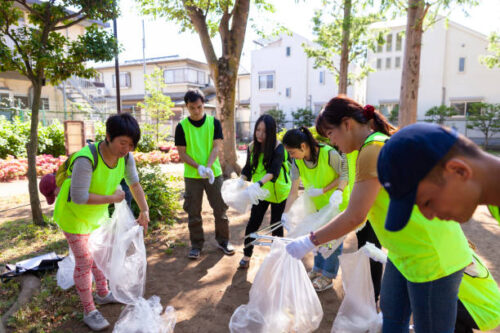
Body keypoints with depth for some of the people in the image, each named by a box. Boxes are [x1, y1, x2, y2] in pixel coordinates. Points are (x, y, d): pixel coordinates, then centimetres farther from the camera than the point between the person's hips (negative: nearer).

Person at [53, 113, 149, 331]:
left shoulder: (126, 157, -18)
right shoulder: (86, 159, -37)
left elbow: (134, 184, -6)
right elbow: (79, 197, -35)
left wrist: (144, 211, -12)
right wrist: (112, 198, -25)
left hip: (98, 212, 6)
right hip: (74, 214, -6)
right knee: (84, 261, 1)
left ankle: (103, 294, 41)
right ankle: (89, 311, 19)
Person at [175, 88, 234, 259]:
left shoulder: (214, 123, 0)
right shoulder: (182, 126, -3)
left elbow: (216, 147, -5)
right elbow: (182, 153, -4)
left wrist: (208, 167, -20)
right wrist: (198, 167, -19)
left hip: (214, 173, 1)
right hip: (192, 176, 0)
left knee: (220, 209, 7)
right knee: (193, 213, 7)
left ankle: (223, 241, 26)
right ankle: (196, 245, 23)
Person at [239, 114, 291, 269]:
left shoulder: (278, 147, -20)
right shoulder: (252, 147, -6)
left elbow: (274, 171, -33)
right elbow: (247, 169, 0)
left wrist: (259, 183, -48)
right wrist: (241, 182, -19)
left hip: (279, 192, -3)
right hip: (261, 192, 3)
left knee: (276, 224, 8)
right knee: (253, 223, 0)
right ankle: (247, 255, 17)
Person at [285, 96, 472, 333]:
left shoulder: (373, 150, -22)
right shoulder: (382, 142, 9)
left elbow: (355, 216, -23)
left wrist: (309, 242, -14)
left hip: (430, 257, -10)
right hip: (405, 251, 10)